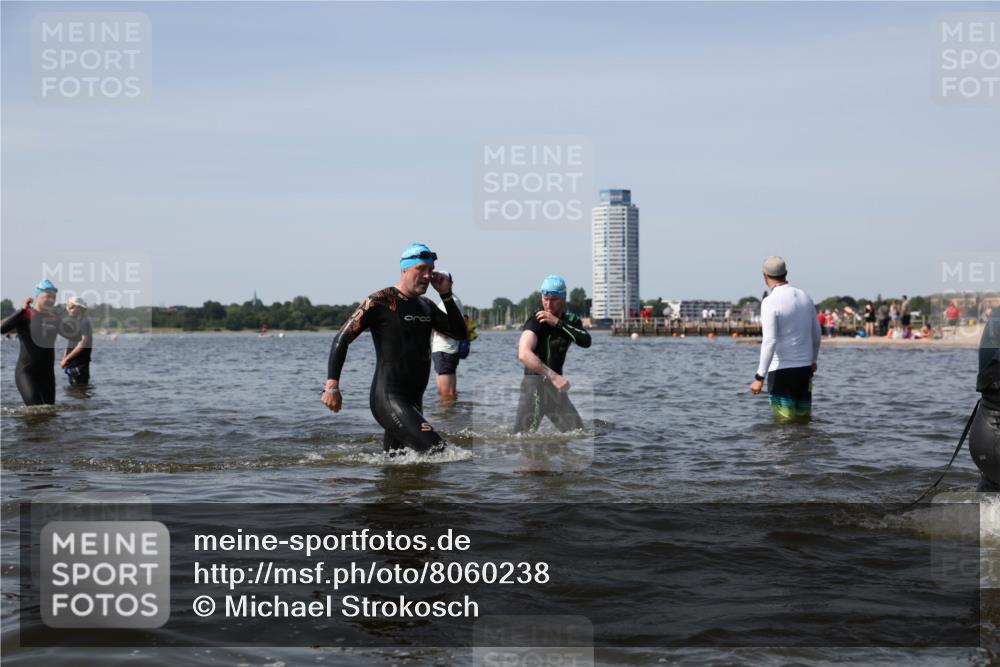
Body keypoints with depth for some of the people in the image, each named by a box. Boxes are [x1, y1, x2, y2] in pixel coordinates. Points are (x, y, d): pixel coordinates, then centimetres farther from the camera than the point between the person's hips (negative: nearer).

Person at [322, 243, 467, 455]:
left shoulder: (426, 306, 16)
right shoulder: (380, 302, -7)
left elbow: (459, 333, 15)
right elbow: (342, 339, -9)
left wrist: (446, 295, 4)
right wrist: (332, 386, -19)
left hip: (414, 401, 8)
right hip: (388, 398, -8)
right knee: (435, 449, -19)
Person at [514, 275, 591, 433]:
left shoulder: (570, 320, 8)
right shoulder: (536, 322, -12)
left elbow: (586, 341, -13)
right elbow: (524, 354, -29)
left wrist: (557, 323, -19)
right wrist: (553, 376, -35)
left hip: (556, 386, 7)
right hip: (535, 384, -7)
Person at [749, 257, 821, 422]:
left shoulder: (770, 302, -15)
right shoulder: (804, 297, 7)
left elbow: (770, 342, -21)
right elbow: (816, 334, 16)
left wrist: (759, 377, -19)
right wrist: (813, 359, 32)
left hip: (781, 370, -6)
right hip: (805, 368, 6)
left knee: (784, 422, -1)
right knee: (804, 420, 12)